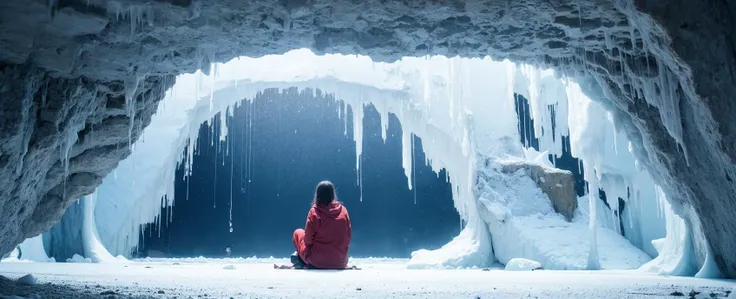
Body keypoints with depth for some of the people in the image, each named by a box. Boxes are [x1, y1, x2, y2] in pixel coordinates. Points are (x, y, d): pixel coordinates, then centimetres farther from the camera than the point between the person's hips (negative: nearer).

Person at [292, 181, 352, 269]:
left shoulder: (314, 211, -13)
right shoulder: (343, 210, -3)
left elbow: (308, 239, -8)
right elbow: (349, 235, 3)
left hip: (317, 262, -3)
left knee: (298, 233, 20)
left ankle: (302, 262, 11)